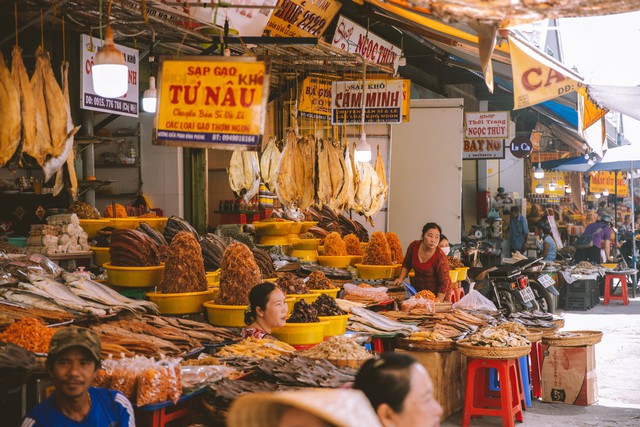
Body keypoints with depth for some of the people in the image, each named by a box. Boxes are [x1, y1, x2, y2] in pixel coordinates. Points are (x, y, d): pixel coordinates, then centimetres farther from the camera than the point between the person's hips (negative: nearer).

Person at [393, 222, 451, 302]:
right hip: (418, 289, 5)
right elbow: (406, 264, 10)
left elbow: (444, 284, -21)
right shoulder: (414, 246, -11)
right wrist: (401, 278, 0)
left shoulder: (441, 258, -26)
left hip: (436, 293, -5)